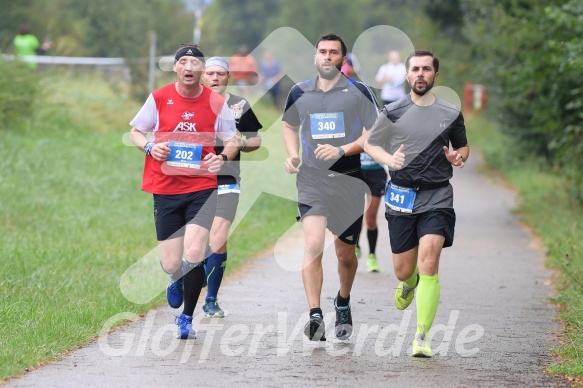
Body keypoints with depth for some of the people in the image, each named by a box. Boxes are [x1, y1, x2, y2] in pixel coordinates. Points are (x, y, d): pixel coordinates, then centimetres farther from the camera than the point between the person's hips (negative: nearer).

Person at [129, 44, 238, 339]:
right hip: (165, 189, 1)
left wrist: (222, 157, -12)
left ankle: (186, 318, 4)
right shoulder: (159, 98, 1)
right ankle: (177, 281, 40)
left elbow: (232, 141, 10)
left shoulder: (216, 103, 0)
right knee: (171, 266, 0)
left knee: (194, 255, -16)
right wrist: (149, 147, -10)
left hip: (202, 187, -1)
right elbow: (135, 132, 11)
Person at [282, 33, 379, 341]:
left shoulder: (359, 92, -1)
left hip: (349, 181, 0)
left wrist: (342, 150, -16)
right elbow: (289, 125, 24)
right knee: (313, 244, -18)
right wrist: (292, 155, 5)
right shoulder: (299, 93, 7)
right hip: (311, 180, 0)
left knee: (345, 253, 9)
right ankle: (315, 316, -20)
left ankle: (343, 303, 38)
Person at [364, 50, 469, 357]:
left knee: (428, 265, -17)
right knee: (403, 270, 8)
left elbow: (463, 147, 21)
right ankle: (409, 284, 48)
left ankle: (422, 336, -11)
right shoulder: (393, 113, 2)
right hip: (401, 196, 1)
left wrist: (459, 157, -4)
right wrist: (389, 159, -10)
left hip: (437, 197, -1)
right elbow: (370, 144, 11)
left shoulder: (451, 114, 5)